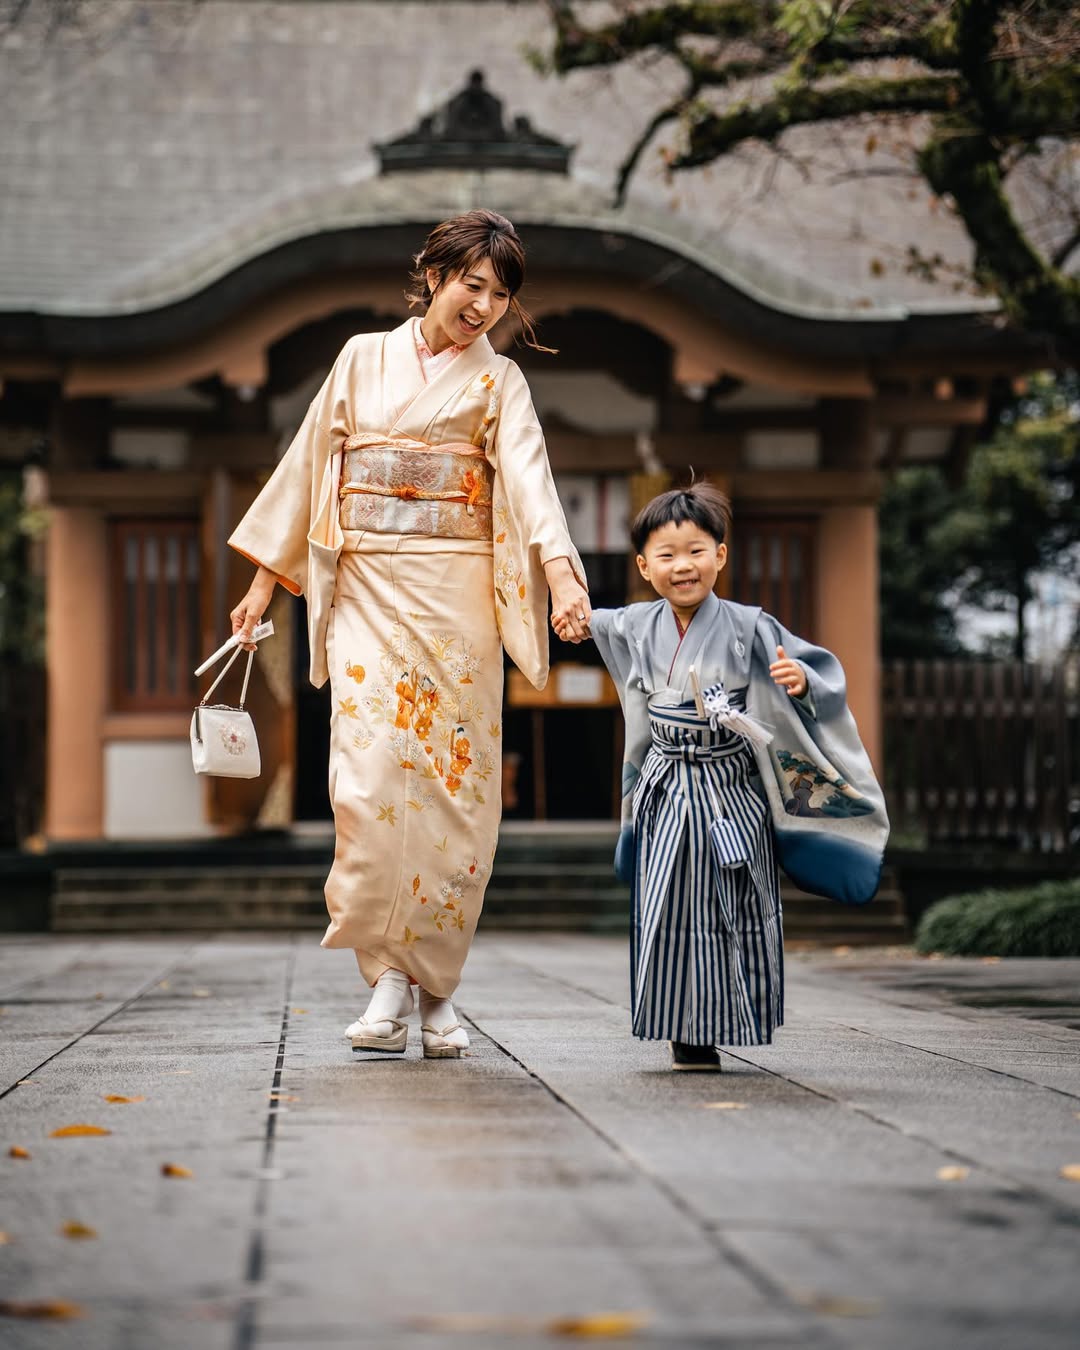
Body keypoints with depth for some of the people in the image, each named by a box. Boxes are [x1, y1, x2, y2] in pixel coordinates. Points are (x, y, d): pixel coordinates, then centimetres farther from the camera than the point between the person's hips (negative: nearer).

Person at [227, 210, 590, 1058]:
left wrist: (562, 574, -25)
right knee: (367, 781, -13)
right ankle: (389, 976, -6)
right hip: (367, 596, 1)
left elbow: (527, 477, -9)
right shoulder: (364, 359, 11)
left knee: (453, 786, -3)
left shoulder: (498, 381, 7)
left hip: (456, 600, -1)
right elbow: (311, 461, 15)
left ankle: (436, 990, 7)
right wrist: (265, 580, 12)